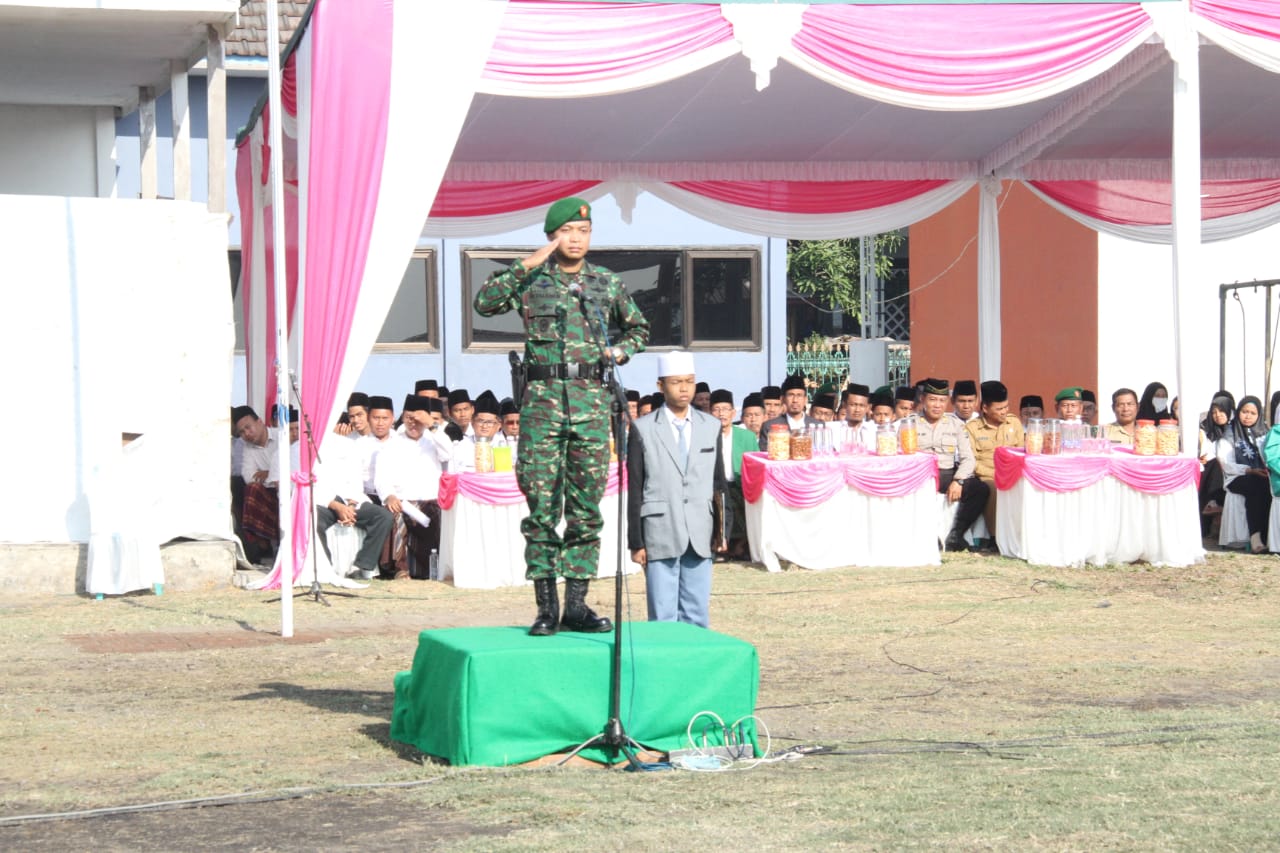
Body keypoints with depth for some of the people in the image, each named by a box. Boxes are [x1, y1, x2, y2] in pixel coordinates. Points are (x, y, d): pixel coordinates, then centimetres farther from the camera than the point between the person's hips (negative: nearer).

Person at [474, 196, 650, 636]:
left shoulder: (609, 284, 12)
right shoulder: (531, 281, 6)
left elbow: (639, 328, 26)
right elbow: (484, 303, -10)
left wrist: (621, 350, 6)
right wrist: (527, 265, -13)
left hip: (592, 401, 2)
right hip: (543, 398, -2)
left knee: (586, 507, 2)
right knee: (542, 505, -3)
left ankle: (576, 605, 8)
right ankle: (546, 607, 2)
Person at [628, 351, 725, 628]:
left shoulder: (711, 427, 13)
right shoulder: (644, 429, 2)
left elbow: (719, 483, 15)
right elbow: (634, 490, 1)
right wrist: (636, 542, -3)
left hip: (700, 538, 3)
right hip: (660, 537, -3)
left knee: (697, 616, 4)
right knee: (663, 619, -2)